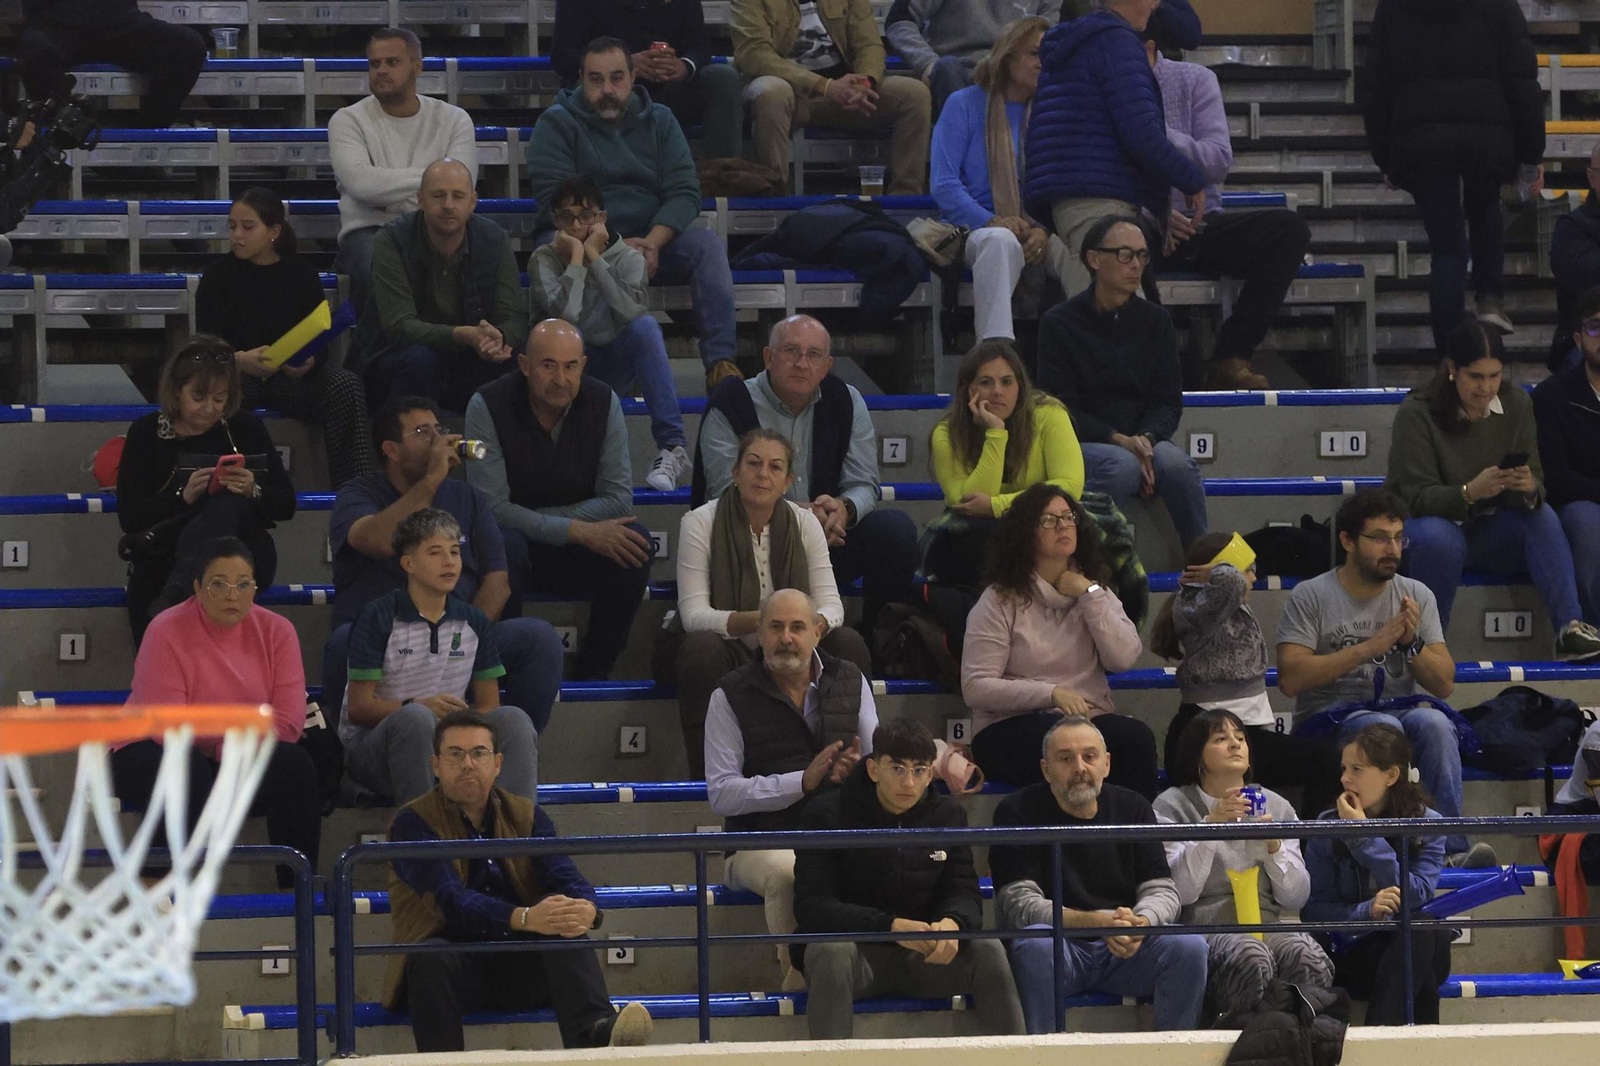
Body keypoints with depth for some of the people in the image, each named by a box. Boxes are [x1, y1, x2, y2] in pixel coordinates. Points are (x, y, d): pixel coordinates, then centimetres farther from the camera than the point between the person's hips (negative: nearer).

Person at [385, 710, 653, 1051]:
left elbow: (564, 876, -3)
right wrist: (525, 918, -35)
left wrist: (586, 908, -29)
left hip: (520, 972, 3)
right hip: (450, 970, -3)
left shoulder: (527, 816, 14)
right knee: (433, 958, -36)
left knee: (567, 929, -26)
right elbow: (452, 901, -18)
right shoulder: (413, 823, -1)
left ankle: (595, 1032, -50)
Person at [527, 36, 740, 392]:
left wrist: (652, 243, -17)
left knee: (708, 244, -25)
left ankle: (720, 362, -33)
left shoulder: (659, 120, 13)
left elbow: (685, 193, 2)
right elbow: (555, 203, -9)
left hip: (651, 241, 3)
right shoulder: (556, 124, 3)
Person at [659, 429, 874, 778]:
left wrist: (817, 623, -35)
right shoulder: (700, 523, -12)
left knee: (849, 643, -22)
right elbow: (694, 614, -21)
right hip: (723, 647, -3)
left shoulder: (803, 523, -2)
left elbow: (830, 603, -8)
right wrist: (751, 621, -40)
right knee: (703, 648, -38)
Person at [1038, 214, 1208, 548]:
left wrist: (1146, 439, -15)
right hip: (1081, 444, -3)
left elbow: (1168, 402, 8)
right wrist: (1118, 440, -21)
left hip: (1143, 440, 3)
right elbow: (1061, 409, -5)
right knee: (1122, 465, -36)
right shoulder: (1060, 323, 0)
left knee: (1175, 461, -30)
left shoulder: (1156, 320, 11)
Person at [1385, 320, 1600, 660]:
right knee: (1439, 539, -38)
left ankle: (1570, 628, -32)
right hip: (1426, 520, -4)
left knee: (1542, 517, -24)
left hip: (1485, 525, 4)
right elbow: (1418, 497, -22)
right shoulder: (1416, 413, -18)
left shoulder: (1516, 404, -6)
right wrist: (1469, 492, -41)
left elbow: (1536, 486, -6)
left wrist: (1529, 490, -32)